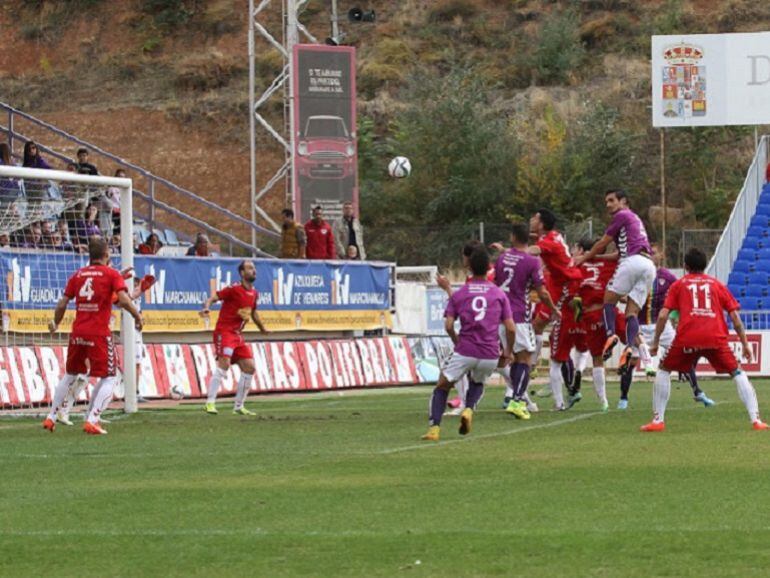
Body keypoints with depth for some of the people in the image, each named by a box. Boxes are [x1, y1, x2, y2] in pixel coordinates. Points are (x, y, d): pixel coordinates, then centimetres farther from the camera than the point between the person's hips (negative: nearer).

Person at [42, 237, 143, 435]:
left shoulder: (77, 274, 10)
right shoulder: (111, 274, -2)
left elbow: (62, 304, 8)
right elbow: (124, 300, -15)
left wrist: (55, 324, 24)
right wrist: (137, 316, 1)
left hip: (77, 333, 5)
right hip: (99, 334, -5)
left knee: (70, 375, 21)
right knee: (108, 379, 4)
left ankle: (51, 418, 22)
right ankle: (92, 420, -11)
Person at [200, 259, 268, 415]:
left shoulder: (254, 294, 11)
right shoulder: (234, 289, -11)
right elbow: (213, 298, -17)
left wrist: (262, 328, 41)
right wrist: (207, 308, -38)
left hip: (238, 335, 8)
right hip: (224, 331, -8)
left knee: (249, 367, 4)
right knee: (224, 363, -24)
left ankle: (239, 406, 14)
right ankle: (210, 402, -24)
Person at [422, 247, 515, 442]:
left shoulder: (458, 294, 5)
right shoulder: (499, 294, 6)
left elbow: (448, 325, -3)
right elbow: (511, 328, 2)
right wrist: (508, 352, 17)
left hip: (464, 352, -2)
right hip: (490, 355, 2)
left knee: (442, 387, 13)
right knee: (477, 383, 31)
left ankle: (434, 427, -5)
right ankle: (469, 409, 2)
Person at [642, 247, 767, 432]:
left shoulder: (678, 285, 19)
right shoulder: (716, 284, 21)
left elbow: (663, 315, 9)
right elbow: (734, 315, 14)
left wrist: (655, 343, 17)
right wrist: (745, 344, 18)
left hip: (687, 338, -1)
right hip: (716, 338, 1)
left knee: (664, 371, 19)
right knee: (737, 374, 13)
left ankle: (657, 420, 10)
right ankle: (755, 420, -1)